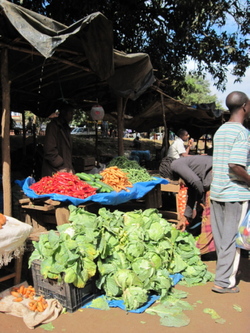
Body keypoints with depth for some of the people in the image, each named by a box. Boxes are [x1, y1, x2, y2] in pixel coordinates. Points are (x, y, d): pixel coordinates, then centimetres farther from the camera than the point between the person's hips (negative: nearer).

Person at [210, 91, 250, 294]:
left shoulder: (220, 131, 12)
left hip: (217, 191, 8)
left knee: (221, 237, 16)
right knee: (232, 239, 3)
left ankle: (224, 274, 31)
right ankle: (224, 281, 12)